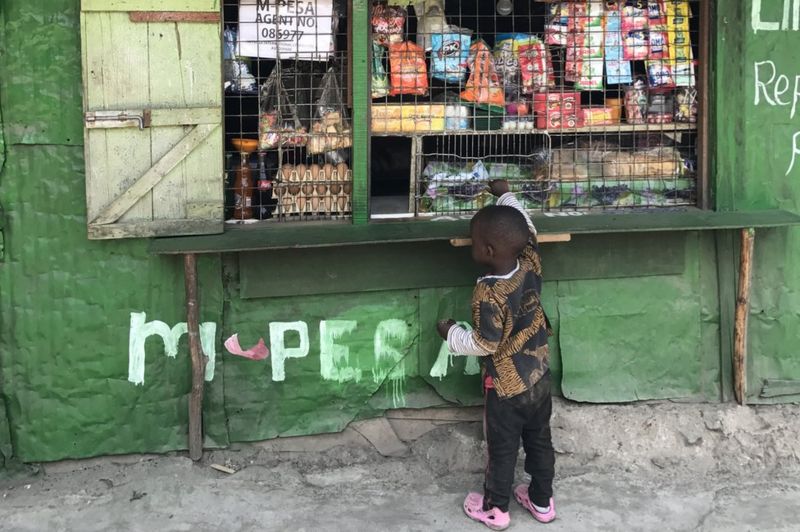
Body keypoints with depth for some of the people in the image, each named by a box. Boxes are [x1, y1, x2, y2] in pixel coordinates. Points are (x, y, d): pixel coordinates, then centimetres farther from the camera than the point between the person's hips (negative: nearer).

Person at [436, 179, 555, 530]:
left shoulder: (488, 294, -30)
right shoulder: (531, 265, -13)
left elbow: (484, 344, -24)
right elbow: (527, 229, 5)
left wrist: (451, 333, -8)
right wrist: (505, 195, 13)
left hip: (505, 387, -6)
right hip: (539, 378, 6)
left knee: (502, 449, 13)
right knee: (539, 441, 21)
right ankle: (542, 502, 37)